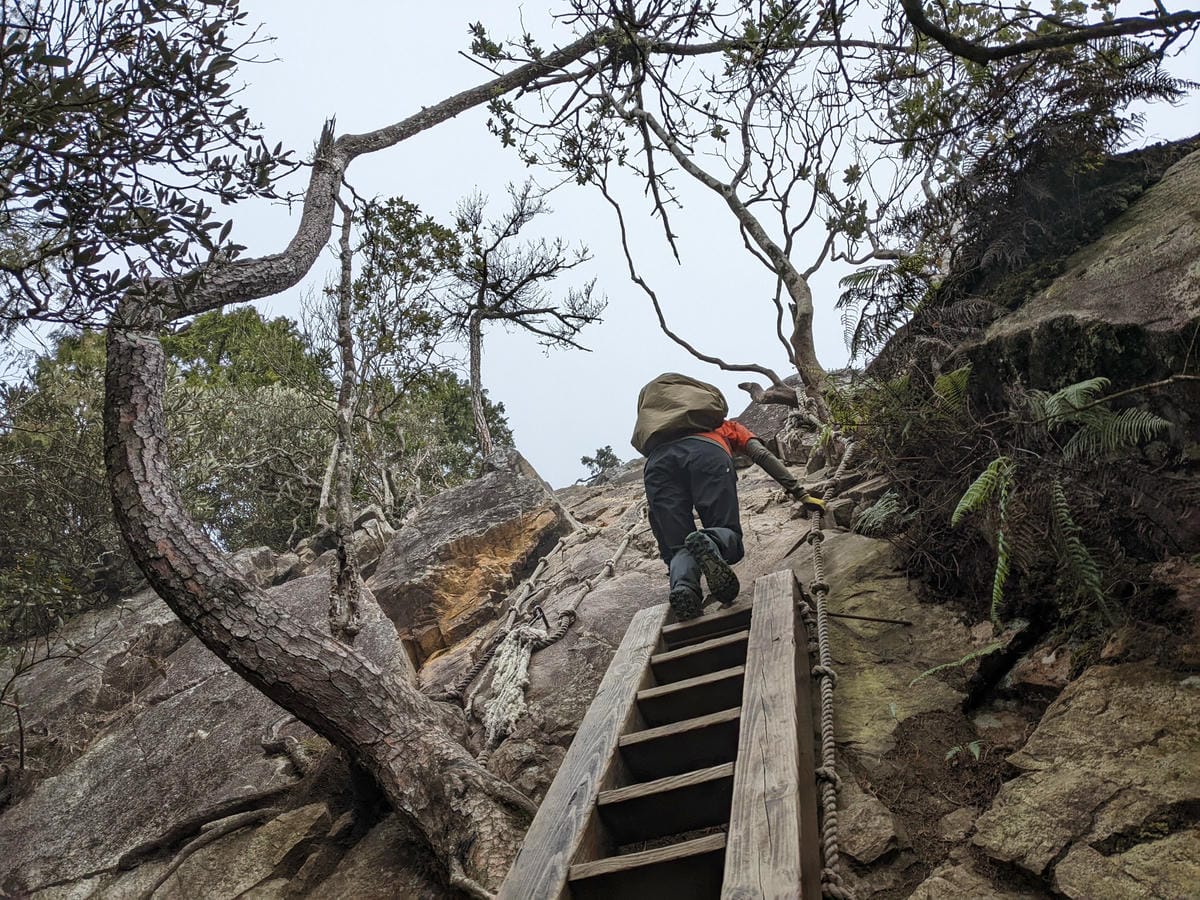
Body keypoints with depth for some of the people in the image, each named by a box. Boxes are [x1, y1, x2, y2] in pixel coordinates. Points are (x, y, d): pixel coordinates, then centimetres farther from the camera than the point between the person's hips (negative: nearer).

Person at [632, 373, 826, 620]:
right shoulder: (729, 426, 41)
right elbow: (764, 456, 25)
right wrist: (802, 494, 23)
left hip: (657, 458, 2)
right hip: (708, 452, -2)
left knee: (678, 547, 3)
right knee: (728, 534, 3)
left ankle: (682, 586, -32)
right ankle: (709, 544, -34)